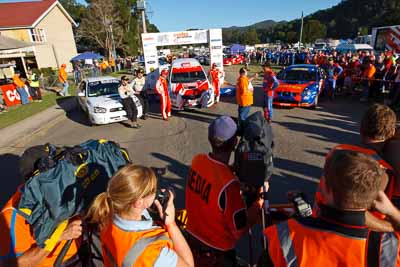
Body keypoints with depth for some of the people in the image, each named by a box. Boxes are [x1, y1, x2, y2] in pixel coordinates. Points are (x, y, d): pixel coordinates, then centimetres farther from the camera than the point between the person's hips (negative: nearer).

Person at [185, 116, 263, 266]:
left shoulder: (197, 160, -15)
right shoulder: (229, 184, -34)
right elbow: (240, 230, -23)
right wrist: (260, 200, -14)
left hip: (192, 237, 5)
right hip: (215, 253, -5)